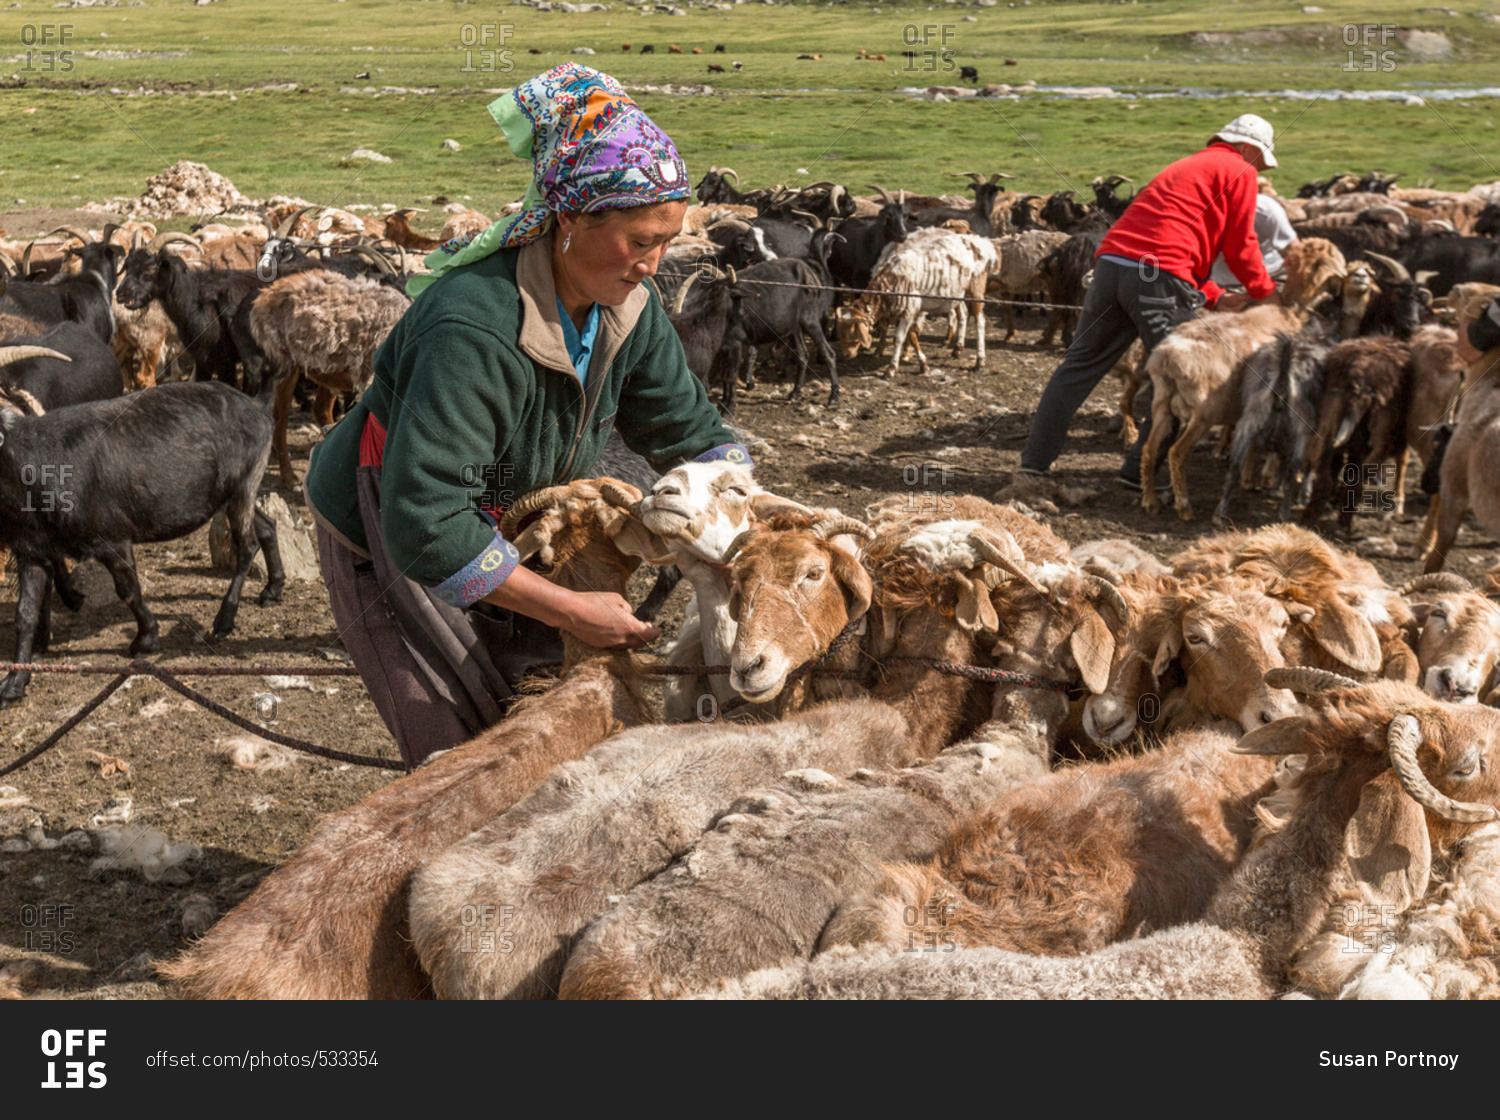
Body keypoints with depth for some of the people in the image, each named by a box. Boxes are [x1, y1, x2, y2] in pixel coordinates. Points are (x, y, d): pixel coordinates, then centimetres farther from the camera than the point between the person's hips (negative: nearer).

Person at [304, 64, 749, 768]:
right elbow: (426, 529, -40)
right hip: (385, 549, -7)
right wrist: (571, 611, -36)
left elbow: (694, 436, 1)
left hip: (501, 532, 7)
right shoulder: (474, 329, -37)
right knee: (470, 751, -6)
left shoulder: (627, 308, -12)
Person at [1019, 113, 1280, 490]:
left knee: (1080, 364, 12)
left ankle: (1035, 460, 11)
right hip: (1159, 279, -8)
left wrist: (1216, 297, 28)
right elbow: (1240, 247, 6)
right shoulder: (1238, 172, 9)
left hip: (1112, 262, 8)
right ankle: (1140, 470, 4)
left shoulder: (1186, 167, 34)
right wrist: (1266, 293, 21)